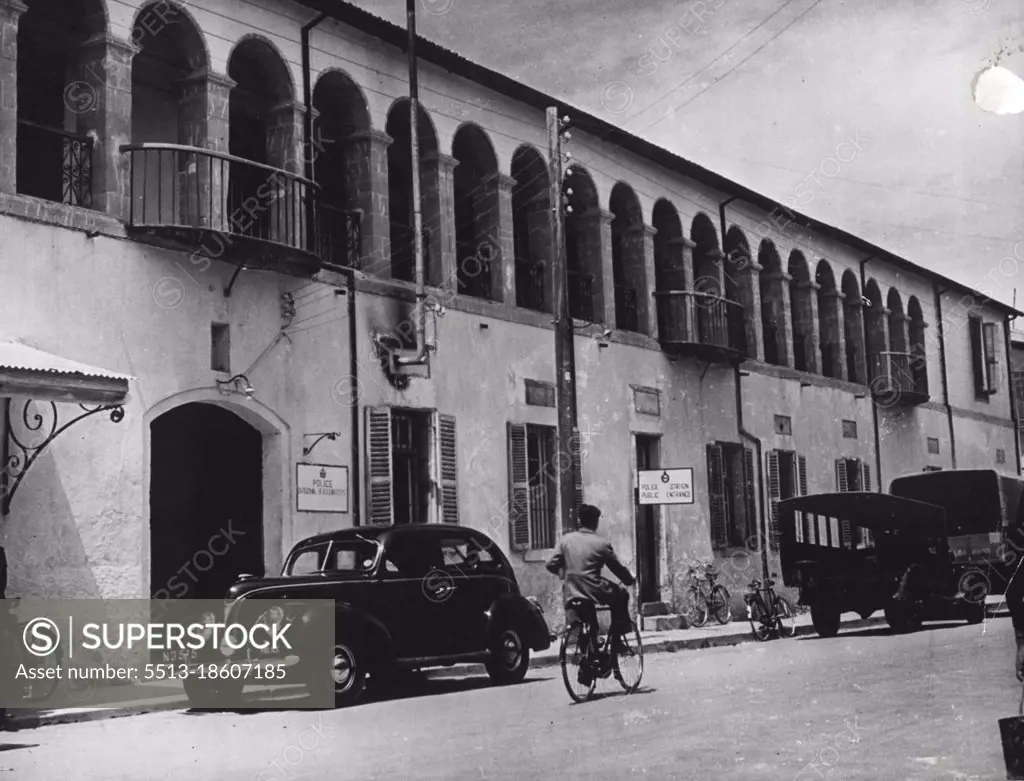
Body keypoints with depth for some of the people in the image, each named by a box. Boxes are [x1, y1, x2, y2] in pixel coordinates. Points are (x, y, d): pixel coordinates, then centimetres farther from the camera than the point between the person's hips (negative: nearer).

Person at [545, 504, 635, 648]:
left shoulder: (566, 539, 3)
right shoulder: (602, 543, -5)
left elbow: (551, 565, 3)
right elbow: (618, 568, 5)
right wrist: (631, 579, 25)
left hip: (570, 596, 4)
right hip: (594, 592, -4)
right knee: (621, 594, 24)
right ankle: (616, 639, 25)